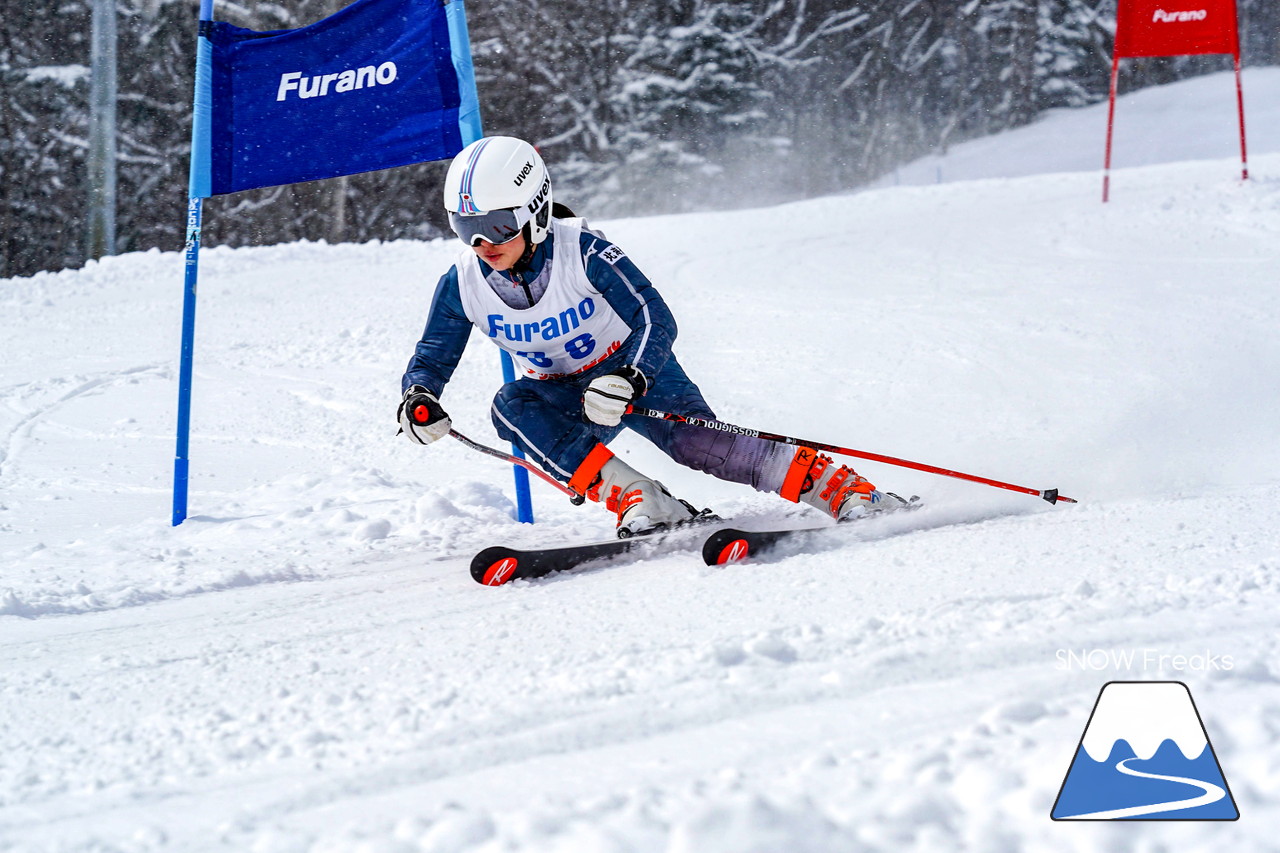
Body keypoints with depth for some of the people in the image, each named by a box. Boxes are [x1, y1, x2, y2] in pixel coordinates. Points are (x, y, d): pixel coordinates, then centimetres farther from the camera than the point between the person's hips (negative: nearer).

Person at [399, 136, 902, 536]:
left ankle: (848, 492, -16)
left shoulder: (582, 251, -26)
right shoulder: (462, 285, -15)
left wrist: (627, 381, -45)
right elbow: (431, 359, -2)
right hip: (560, 394, 4)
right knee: (511, 407, -29)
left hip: (635, 370, -3)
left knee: (697, 445, -27)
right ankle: (640, 502, -35)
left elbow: (655, 320, -26)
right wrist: (418, 397, -26)